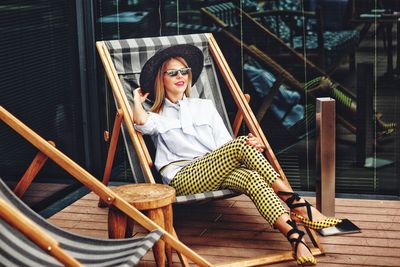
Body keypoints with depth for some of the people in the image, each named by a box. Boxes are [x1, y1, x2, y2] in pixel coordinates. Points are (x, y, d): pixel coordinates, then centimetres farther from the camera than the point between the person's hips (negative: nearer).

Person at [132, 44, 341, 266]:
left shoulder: (205, 107, 26)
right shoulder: (157, 116, 18)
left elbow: (225, 146, 14)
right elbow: (141, 123, -12)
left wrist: (253, 146, -5)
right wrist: (138, 99, 3)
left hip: (216, 174, 4)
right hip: (182, 180, -3)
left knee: (250, 178, -34)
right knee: (240, 144, -28)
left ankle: (294, 236, -49)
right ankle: (296, 204, -31)